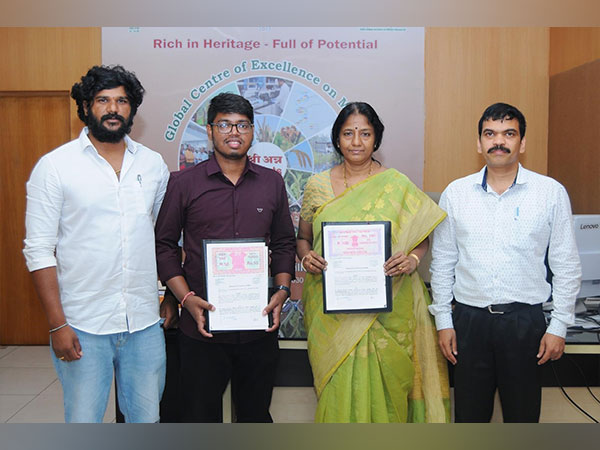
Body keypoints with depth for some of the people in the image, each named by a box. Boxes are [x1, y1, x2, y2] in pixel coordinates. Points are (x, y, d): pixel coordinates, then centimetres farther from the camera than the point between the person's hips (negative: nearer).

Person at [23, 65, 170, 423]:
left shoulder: (153, 164, 6)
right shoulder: (54, 166, -4)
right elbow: (39, 251, -6)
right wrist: (58, 324, -10)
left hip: (145, 323, 3)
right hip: (83, 326, -3)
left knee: (147, 421, 14)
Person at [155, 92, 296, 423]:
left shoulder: (272, 182, 8)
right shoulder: (183, 183, 0)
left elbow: (284, 243, 13)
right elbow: (164, 245, 1)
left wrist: (282, 290, -1)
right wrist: (186, 298, -10)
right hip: (201, 326, -2)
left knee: (256, 414, 17)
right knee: (200, 415, 11)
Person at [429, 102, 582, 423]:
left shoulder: (551, 192, -1)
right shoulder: (455, 192, 3)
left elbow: (566, 266, 2)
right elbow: (442, 262, 7)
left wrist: (559, 326, 0)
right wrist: (443, 320, 5)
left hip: (525, 320, -1)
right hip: (469, 319, 1)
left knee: (523, 415, 12)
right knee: (469, 415, 12)